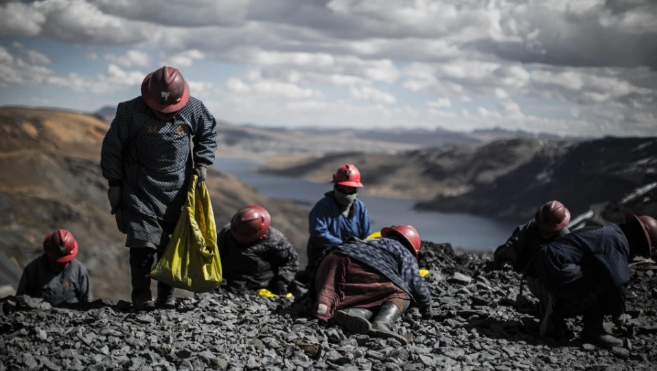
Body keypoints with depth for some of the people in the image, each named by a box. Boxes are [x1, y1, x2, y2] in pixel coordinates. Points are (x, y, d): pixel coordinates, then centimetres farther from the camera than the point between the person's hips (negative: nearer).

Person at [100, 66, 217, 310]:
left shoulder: (192, 109, -6)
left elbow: (208, 134, 14)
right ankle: (141, 296, 2)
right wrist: (114, 184, -1)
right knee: (143, 243, -10)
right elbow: (112, 148, -3)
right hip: (140, 190, -2)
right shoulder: (130, 111, -13)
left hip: (178, 190, 2)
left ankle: (167, 296, 17)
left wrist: (202, 163, 2)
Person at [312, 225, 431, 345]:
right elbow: (415, 282, 15)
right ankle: (381, 324, -33)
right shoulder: (404, 253, 23)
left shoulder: (373, 242, 43)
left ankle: (353, 313, -41)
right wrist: (426, 305, 29)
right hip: (358, 267, -7)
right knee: (401, 296, 0)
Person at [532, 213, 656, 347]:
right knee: (603, 284, -11)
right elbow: (616, 281, -17)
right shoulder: (618, 241, -10)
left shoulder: (609, 233, 23)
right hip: (556, 267, -11)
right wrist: (618, 311, 0)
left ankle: (555, 314, 17)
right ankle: (592, 331, -3)